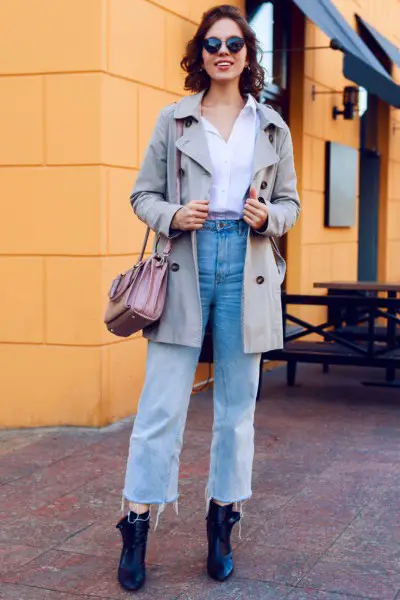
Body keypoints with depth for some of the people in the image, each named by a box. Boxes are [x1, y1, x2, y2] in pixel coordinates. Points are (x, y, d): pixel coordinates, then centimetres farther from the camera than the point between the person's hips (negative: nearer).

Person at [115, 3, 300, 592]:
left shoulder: (273, 127, 11)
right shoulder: (173, 120, 7)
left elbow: (290, 202, 15)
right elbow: (143, 194, 8)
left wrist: (268, 217, -8)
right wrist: (173, 216, -12)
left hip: (246, 269, 2)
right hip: (185, 265, -2)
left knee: (237, 405, 7)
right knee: (162, 405, -4)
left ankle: (222, 524, 20)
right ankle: (137, 527, 7)